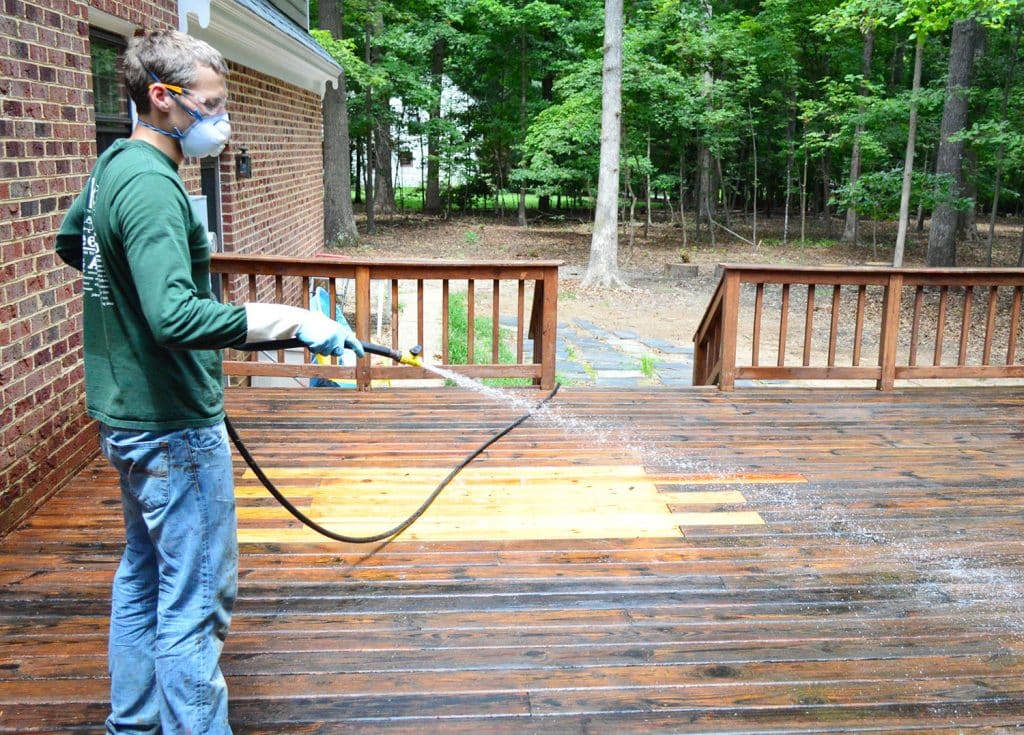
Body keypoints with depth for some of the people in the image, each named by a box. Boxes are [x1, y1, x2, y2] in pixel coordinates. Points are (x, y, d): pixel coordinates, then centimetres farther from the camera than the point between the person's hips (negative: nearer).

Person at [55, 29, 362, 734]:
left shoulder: (112, 166, 8)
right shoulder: (151, 184, -22)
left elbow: (68, 239, 28)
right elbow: (174, 317, -34)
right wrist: (296, 323, -36)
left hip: (127, 415, 10)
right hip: (174, 428, -10)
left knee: (142, 578, 21)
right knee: (196, 602, -2)